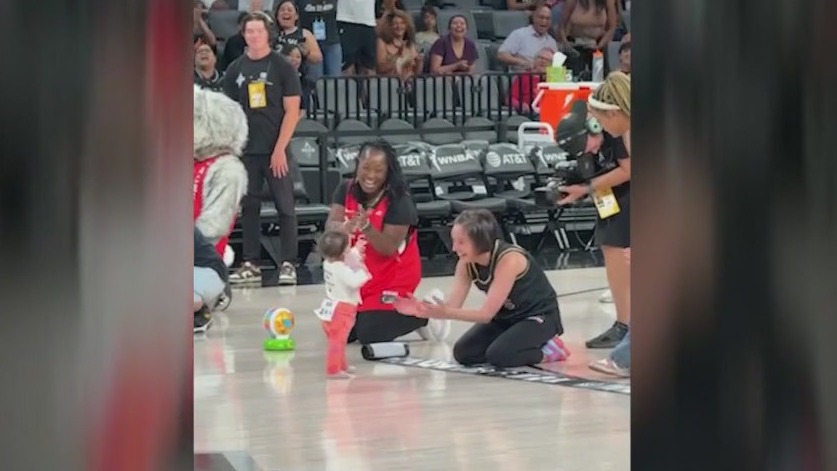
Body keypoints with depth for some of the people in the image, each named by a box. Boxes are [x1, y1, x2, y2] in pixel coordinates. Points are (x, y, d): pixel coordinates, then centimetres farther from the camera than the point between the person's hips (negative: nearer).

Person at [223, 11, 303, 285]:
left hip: (275, 150, -4)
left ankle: (288, 264, 0)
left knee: (285, 207, -3)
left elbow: (292, 111, -5)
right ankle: (251, 265, 12)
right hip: (246, 150, 4)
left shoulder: (282, 67, -2)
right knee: (249, 207, 6)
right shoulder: (235, 70, 9)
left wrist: (280, 148, -12)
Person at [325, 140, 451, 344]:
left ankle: (424, 315, 10)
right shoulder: (346, 190, -7)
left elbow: (389, 248, -25)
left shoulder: (399, 201, -22)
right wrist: (347, 227, -41)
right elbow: (331, 227, -19)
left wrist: (366, 227, -41)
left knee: (370, 335, -12)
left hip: (393, 278, -6)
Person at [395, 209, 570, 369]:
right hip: (506, 317, 8)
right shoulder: (467, 263, -11)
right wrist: (423, 309, -35)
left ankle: (546, 349, -3)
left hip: (539, 316, -8)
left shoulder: (509, 259, -32)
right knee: (463, 353, -7)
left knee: (498, 356, -29)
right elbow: (452, 305, -16)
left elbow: (487, 313, -32)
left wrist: (445, 313, -43)